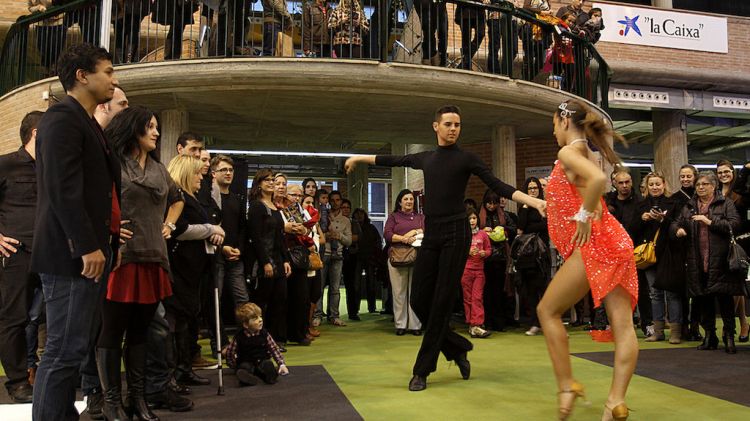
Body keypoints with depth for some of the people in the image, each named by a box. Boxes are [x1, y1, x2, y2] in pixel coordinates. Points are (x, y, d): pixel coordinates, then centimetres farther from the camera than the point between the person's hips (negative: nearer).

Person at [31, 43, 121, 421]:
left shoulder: (88, 123, 20)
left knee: (74, 347, 14)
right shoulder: (63, 117, -9)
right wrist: (87, 246, -22)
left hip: (89, 250, 10)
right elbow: (63, 188, -19)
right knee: (65, 350, -5)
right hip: (72, 253, -10)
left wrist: (109, 242, 12)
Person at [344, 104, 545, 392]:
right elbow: (393, 161, 28)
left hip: (456, 233, -5)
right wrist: (359, 158, 37)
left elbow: (499, 187, -4)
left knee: (441, 303, -4)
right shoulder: (425, 158, 14)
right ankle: (458, 348, 22)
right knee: (419, 300, 2)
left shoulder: (466, 158, 1)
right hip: (431, 235, 5)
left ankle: (422, 371, 4)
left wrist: (535, 202, -16)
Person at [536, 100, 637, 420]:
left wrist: (583, 217, -17)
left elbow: (599, 180, -26)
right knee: (622, 323, -1)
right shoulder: (585, 153, 22)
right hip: (613, 241, 9)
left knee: (548, 310, 3)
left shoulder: (568, 152, -7)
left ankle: (567, 386, 3)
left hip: (595, 244, -9)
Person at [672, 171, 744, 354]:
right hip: (698, 261, 4)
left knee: (724, 298, -3)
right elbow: (675, 223, 22)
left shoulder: (726, 204, 3)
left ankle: (729, 337, 7)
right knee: (704, 299, 9)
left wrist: (710, 222, -16)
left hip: (720, 260, -4)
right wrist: (677, 229, 0)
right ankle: (709, 336, 19)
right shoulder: (689, 206, 17)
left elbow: (734, 223, -10)